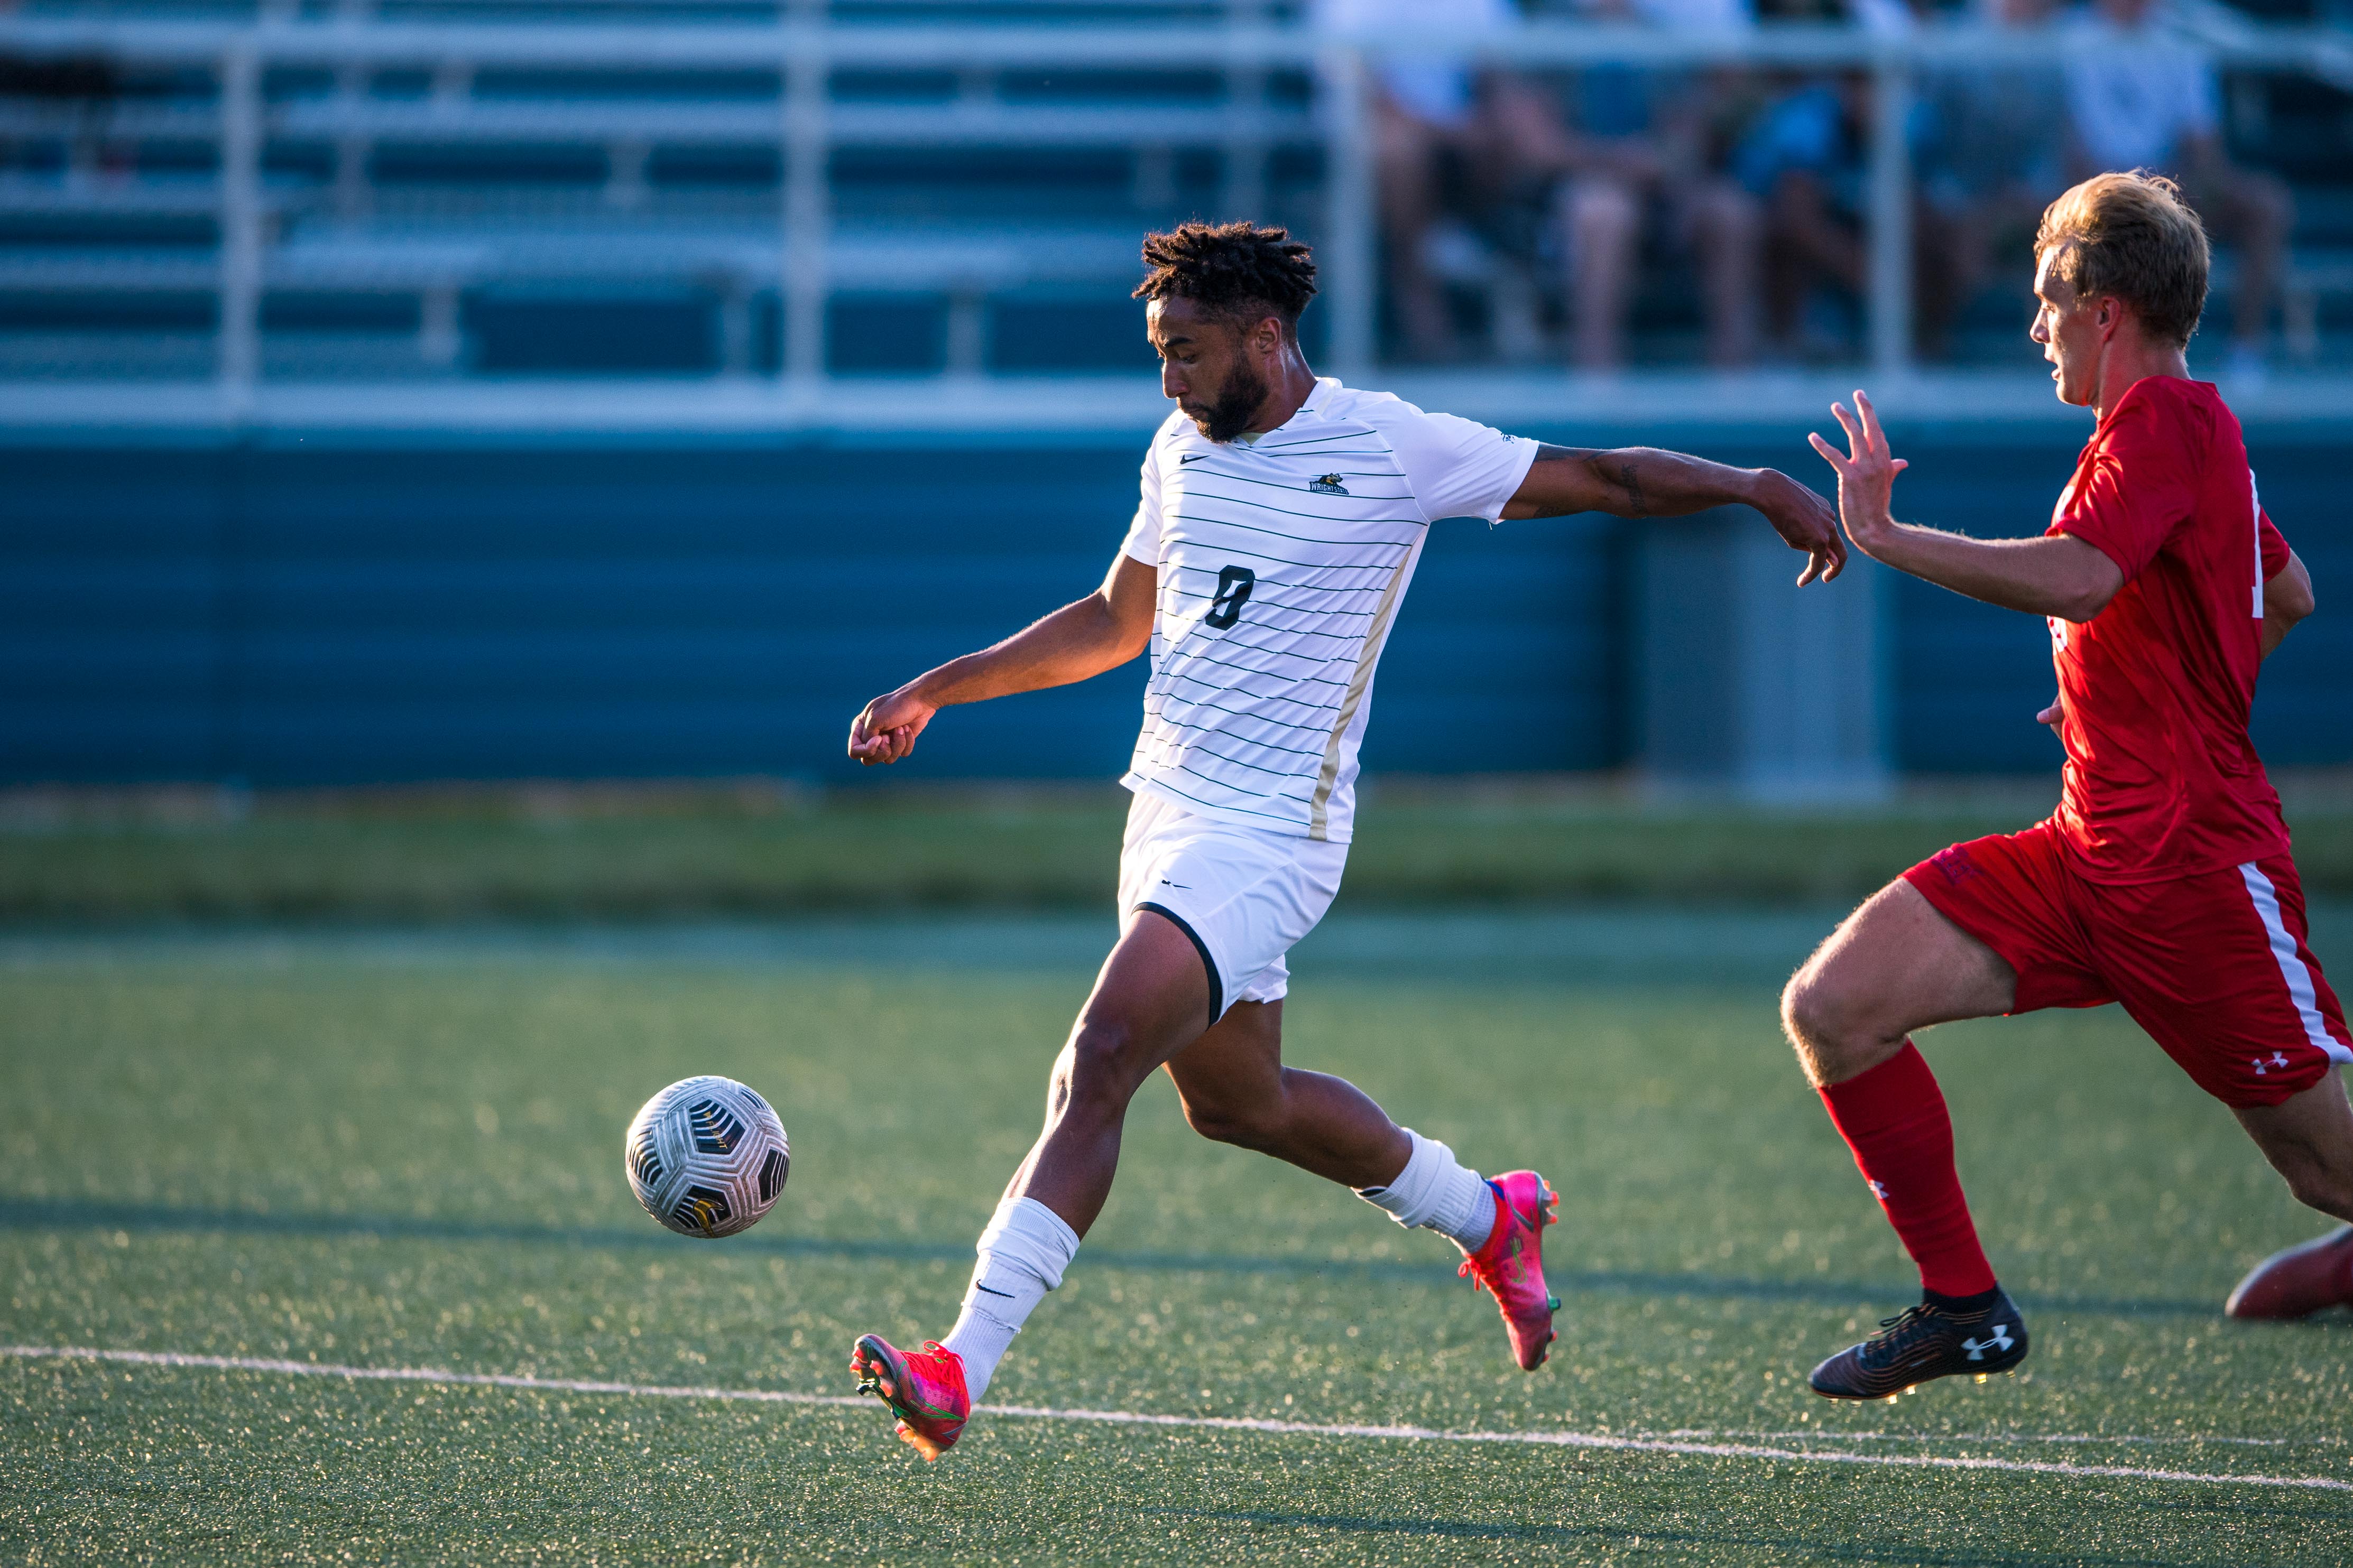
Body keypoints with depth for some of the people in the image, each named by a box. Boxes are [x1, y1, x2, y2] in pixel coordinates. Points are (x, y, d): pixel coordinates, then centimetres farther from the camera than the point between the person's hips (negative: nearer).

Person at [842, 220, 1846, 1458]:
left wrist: (1762, 488, -9)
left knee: (1095, 1069, -20)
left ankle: (960, 1372, -25)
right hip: (1166, 808, 8)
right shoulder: (1181, 451, 9)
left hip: (1267, 835, -8)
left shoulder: (1388, 447, -10)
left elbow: (1604, 479, -2)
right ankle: (1489, 1218, 42)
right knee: (1235, 1100, 19)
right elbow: (1116, 622, 23)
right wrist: (935, 691, 18)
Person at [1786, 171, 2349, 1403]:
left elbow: (2079, 578, -32)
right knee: (1831, 1009, -4)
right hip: (2088, 844, 9)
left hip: (2191, 861, -9)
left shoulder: (2164, 420, -13)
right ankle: (1964, 1308, 3)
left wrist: (1886, 536, -26)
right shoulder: (2178, 426, 17)